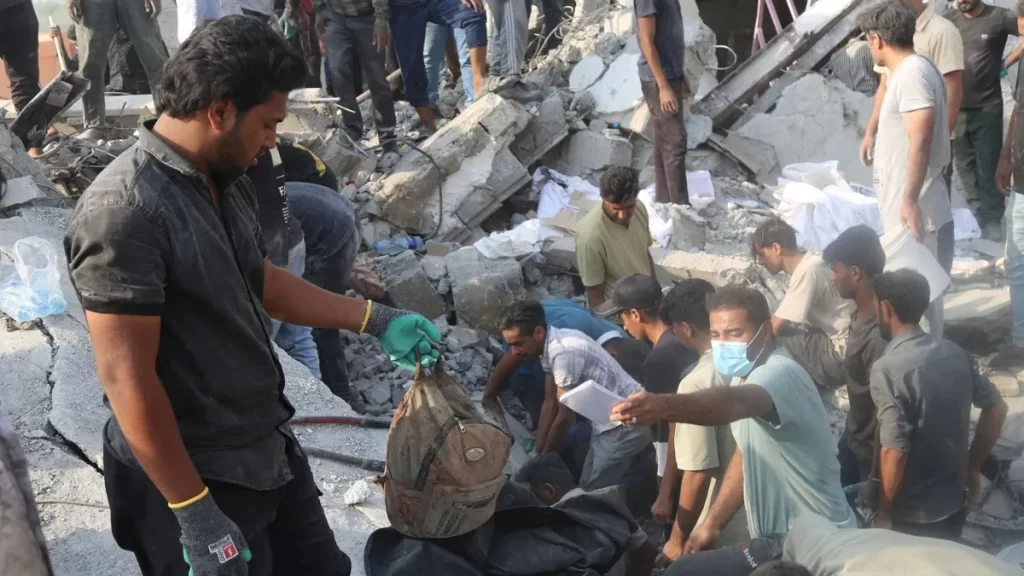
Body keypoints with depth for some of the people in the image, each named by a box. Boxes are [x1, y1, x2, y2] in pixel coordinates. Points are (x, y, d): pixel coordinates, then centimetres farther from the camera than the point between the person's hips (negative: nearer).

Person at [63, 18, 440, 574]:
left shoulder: (226, 182, 3)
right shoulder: (124, 211, -25)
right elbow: (127, 380, -25)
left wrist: (376, 320, 18)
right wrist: (195, 513, -22)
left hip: (269, 449, 9)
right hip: (194, 478, -8)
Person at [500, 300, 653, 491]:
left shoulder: (563, 353, -27)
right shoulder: (550, 346, 2)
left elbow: (564, 415, -17)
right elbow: (550, 403, 9)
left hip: (625, 423, -10)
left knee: (594, 491, -7)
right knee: (588, 484, 14)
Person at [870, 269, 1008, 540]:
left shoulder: (888, 369, -23)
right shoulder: (954, 352, -1)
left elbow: (895, 452, -26)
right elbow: (997, 408, 9)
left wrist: (884, 513, -13)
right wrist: (973, 467, 17)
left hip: (911, 516, -7)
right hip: (954, 502, 7)